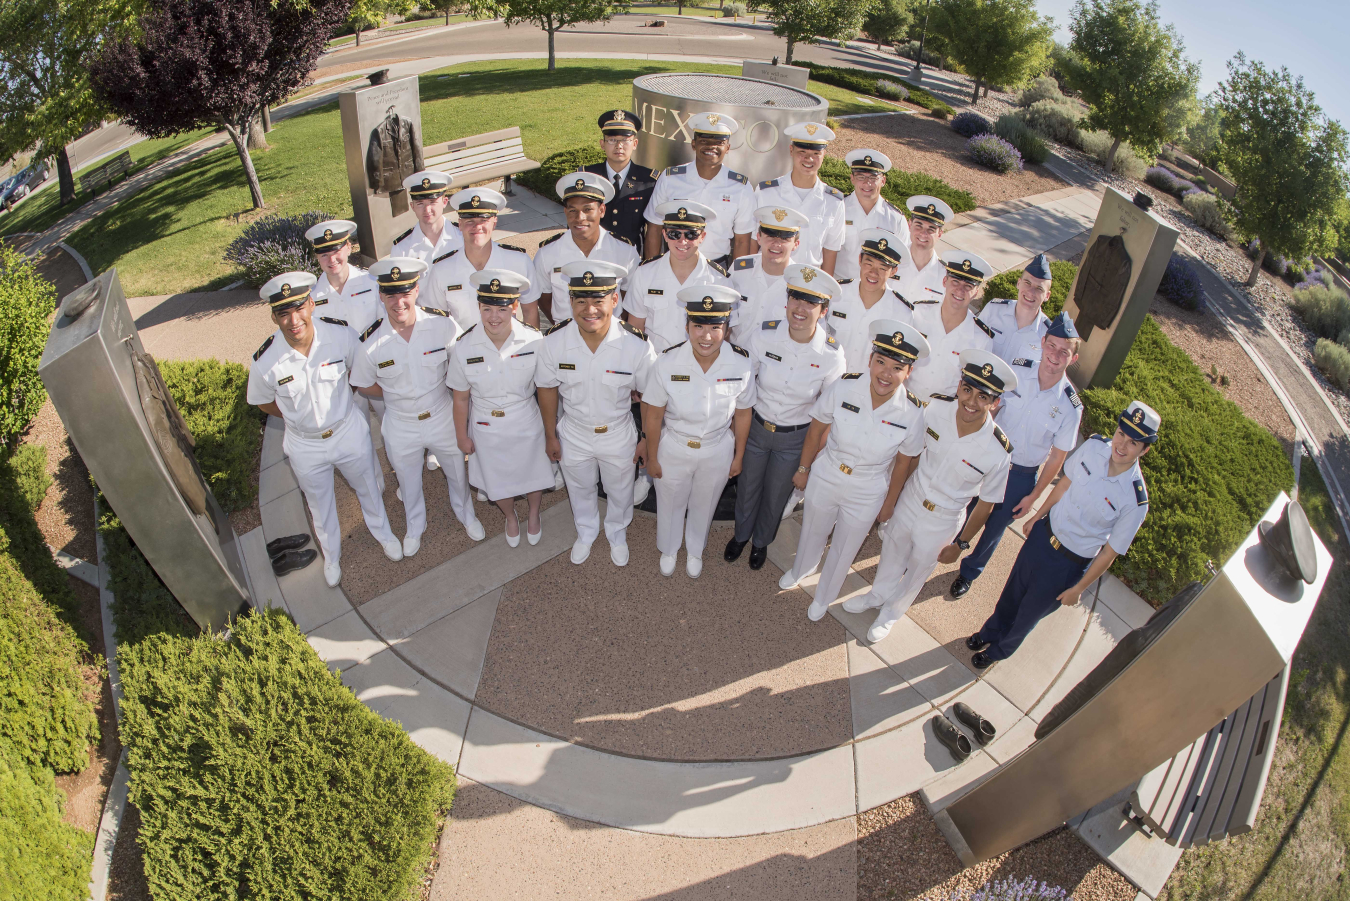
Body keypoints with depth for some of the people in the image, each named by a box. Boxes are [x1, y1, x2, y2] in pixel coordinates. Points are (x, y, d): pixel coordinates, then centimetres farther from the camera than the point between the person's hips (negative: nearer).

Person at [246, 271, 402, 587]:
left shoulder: (341, 336, -25)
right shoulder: (265, 362, -27)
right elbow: (263, 402, -4)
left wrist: (339, 405, 3)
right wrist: (300, 418, -2)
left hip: (349, 431, 1)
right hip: (306, 447, 0)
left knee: (367, 488, 26)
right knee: (320, 504, 25)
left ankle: (383, 533, 57)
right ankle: (331, 555, 54)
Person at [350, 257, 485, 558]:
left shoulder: (443, 325, -22)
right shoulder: (371, 342, -21)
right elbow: (364, 386, -4)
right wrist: (400, 396, -9)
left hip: (443, 417, 0)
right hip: (401, 426, 0)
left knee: (457, 472, 24)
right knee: (408, 482, 25)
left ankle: (465, 513, 56)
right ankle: (415, 526, 55)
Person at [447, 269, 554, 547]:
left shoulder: (534, 341, -21)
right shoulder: (464, 348, -20)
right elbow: (461, 398, -7)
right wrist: (462, 436, 3)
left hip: (527, 424, 0)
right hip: (486, 428, 0)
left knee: (533, 474, 22)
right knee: (499, 482, 22)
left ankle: (533, 515, 57)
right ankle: (511, 518, 56)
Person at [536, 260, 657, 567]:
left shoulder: (636, 345, -29)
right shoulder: (554, 341, -25)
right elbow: (547, 388, -8)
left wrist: (647, 439, -5)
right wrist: (550, 435, 1)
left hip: (619, 435, -1)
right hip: (573, 434, 1)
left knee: (619, 491, 27)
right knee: (580, 489, 29)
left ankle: (617, 533, 60)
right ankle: (586, 532, 62)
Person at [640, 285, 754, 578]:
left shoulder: (741, 365, -24)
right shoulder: (667, 363, -27)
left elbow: (742, 414, -7)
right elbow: (654, 415, -13)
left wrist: (739, 456, 4)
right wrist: (652, 458, -3)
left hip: (718, 451, 1)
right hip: (673, 449, -1)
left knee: (703, 506, 28)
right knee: (670, 504, 26)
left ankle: (695, 551, 60)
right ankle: (668, 549, 59)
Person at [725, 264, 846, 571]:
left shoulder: (832, 356, -22)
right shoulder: (764, 335, -21)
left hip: (795, 439, -1)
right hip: (756, 427, 1)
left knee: (776, 495, 23)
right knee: (747, 487, 23)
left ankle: (762, 541, 55)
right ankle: (741, 534, 56)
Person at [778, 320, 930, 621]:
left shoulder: (912, 413, -24)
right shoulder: (843, 387, -26)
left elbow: (903, 462, -7)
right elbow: (816, 430, -9)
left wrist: (890, 503, 5)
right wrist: (803, 469, 3)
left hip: (867, 494, 0)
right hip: (825, 478, 0)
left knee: (843, 550, 24)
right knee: (812, 532, 28)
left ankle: (823, 597, 55)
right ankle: (799, 571, 64)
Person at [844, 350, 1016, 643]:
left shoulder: (997, 451, -29)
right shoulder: (936, 410, -23)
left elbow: (985, 505, -13)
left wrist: (960, 544, -4)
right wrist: (891, 495, 4)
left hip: (942, 521, -2)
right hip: (910, 499, 2)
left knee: (917, 570, 23)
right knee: (892, 552, 27)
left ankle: (891, 612, 53)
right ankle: (878, 594, 59)